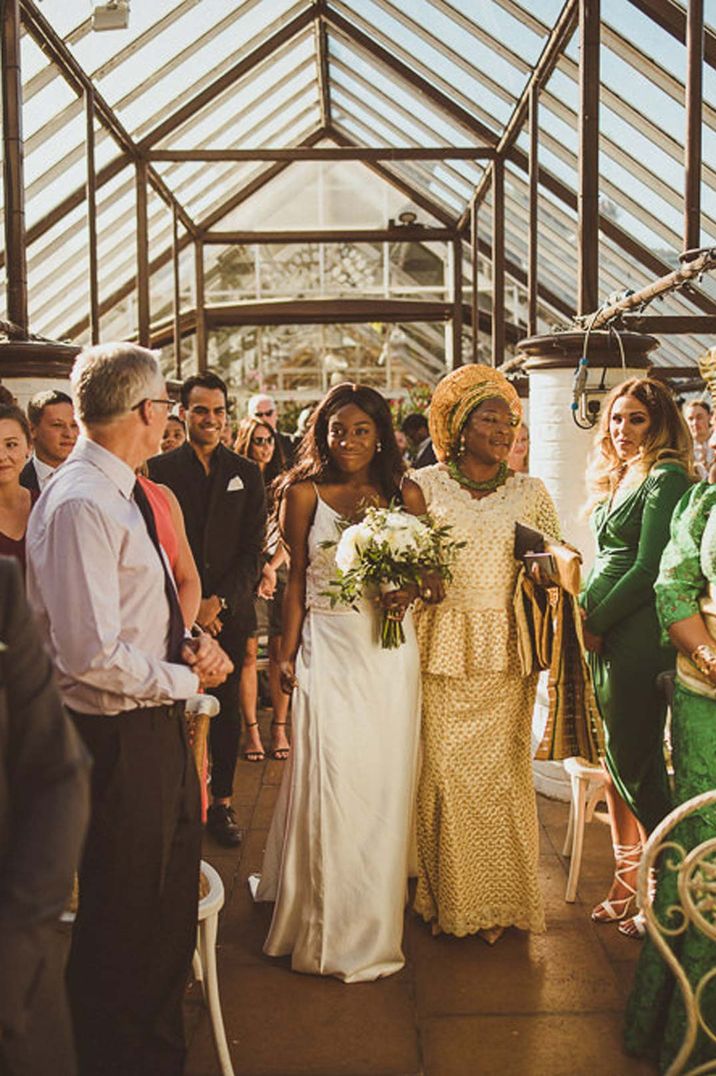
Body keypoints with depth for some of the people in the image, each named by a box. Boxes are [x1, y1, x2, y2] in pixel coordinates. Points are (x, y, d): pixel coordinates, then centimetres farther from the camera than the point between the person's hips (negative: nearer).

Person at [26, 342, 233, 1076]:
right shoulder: (79, 506, -22)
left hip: (157, 726, 10)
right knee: (120, 920, 8)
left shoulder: (122, 493, 10)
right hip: (118, 737, -10)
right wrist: (186, 678, -13)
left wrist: (194, 645, 2)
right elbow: (93, 654, -27)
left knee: (170, 911, 23)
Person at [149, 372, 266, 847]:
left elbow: (253, 549, 2)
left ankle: (222, 800, 21)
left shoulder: (247, 473, 6)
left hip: (231, 612, 2)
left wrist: (220, 602, -10)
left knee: (227, 710, 9)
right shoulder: (160, 469, 0)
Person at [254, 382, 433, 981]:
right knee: (332, 781, -4)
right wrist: (287, 656, 2)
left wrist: (409, 591, -10)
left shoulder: (406, 494, 6)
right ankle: (332, 928, 12)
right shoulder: (304, 494, 2)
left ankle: (374, 923, 27)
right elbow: (296, 581, 5)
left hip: (390, 650, 2)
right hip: (329, 650, -2)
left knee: (385, 781, 8)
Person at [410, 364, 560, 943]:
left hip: (504, 654, 1)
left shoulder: (531, 493, 9)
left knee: (500, 769, 3)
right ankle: (445, 895, 19)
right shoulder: (423, 485, 4)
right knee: (442, 767, 1)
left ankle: (501, 899, 20)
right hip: (441, 648, -1)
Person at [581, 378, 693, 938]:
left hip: (637, 636, -8)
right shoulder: (619, 479, 17)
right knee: (615, 760, 11)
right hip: (603, 637, 8)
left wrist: (597, 623, -10)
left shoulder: (666, 478, -10)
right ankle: (628, 880, 22)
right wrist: (585, 617, 4)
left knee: (636, 765, -2)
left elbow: (649, 569, -15)